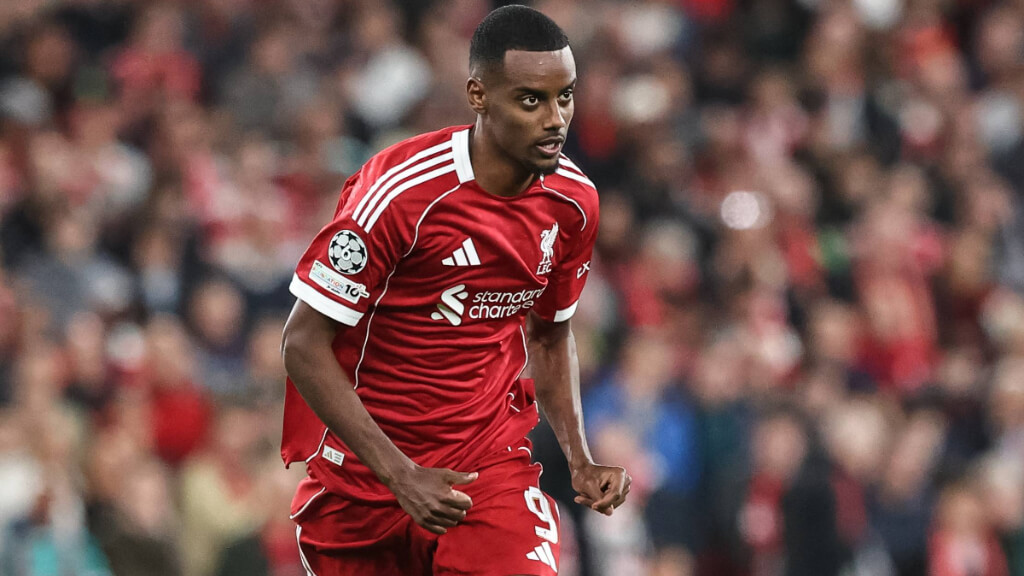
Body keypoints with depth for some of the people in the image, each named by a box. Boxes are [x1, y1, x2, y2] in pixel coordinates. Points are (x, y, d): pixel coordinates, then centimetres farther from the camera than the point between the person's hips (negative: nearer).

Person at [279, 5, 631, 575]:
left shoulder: (574, 202, -2)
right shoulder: (400, 191, -20)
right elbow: (304, 343, -17)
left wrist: (581, 461, 1)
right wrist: (399, 475, -23)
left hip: (493, 465, 3)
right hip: (362, 479, -3)